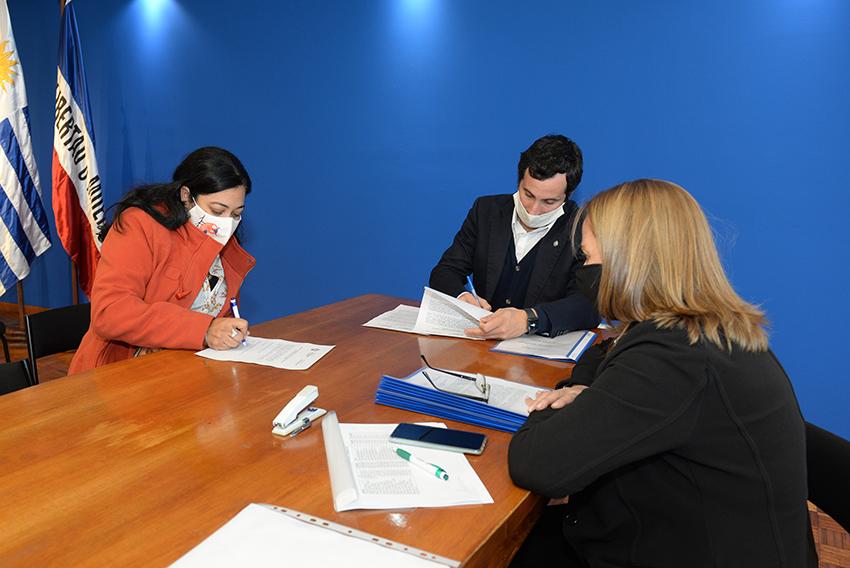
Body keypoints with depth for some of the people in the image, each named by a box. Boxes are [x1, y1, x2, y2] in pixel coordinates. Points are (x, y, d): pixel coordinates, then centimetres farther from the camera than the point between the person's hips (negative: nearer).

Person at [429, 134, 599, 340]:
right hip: (479, 341, 3)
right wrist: (461, 298, -21)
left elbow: (589, 304, -19)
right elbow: (445, 271, 3)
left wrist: (528, 320, -37)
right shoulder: (487, 210, 3)